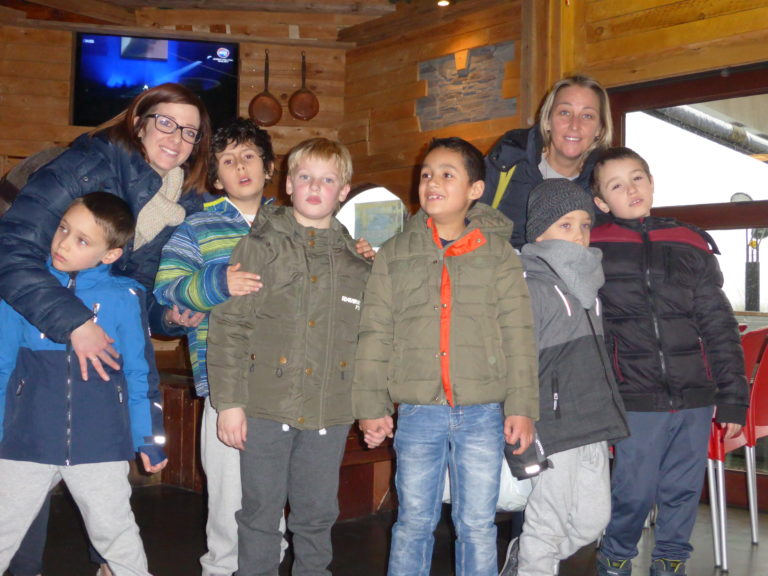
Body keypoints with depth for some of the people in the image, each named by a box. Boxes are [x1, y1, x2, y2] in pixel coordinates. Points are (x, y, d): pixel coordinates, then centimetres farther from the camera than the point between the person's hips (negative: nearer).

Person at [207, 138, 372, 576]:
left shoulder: (358, 261, 9)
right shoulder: (260, 247, -1)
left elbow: (369, 338, 14)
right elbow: (228, 326, -4)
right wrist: (229, 401, -9)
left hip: (330, 412, 3)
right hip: (266, 406, -2)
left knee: (318, 514, 14)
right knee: (261, 511, 8)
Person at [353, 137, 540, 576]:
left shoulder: (499, 254, 3)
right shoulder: (395, 254, 7)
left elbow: (518, 335, 0)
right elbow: (376, 334, 4)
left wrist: (522, 407, -5)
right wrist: (372, 406, 0)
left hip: (483, 413, -1)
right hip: (418, 413, 1)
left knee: (478, 525, 10)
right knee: (413, 523, 12)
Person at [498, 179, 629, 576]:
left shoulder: (587, 280, 14)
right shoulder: (530, 287, -11)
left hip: (593, 423, 8)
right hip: (553, 424, -8)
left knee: (593, 520, 14)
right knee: (548, 526, 1)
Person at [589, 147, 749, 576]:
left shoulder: (691, 245, 6)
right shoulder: (594, 250, -1)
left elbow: (719, 326, 8)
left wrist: (733, 397, 6)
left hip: (696, 396, 3)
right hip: (638, 399, -3)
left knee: (684, 490, 12)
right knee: (635, 490, 2)